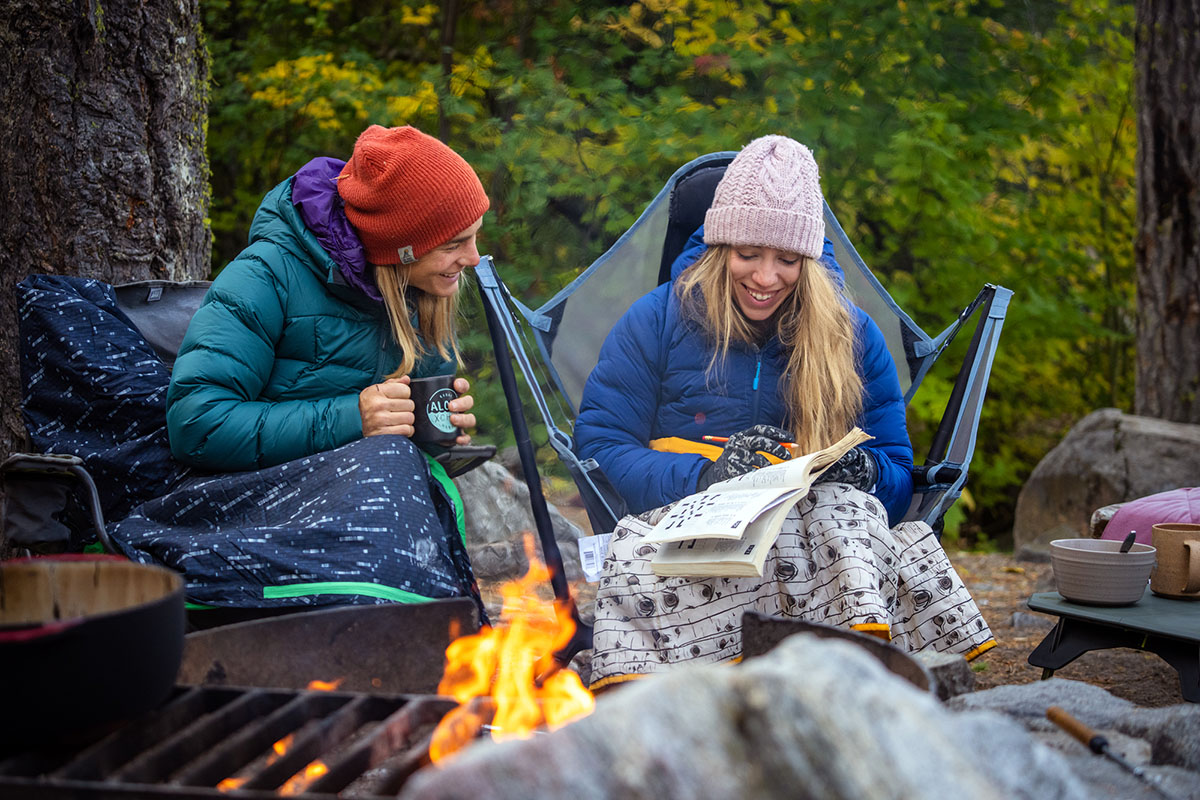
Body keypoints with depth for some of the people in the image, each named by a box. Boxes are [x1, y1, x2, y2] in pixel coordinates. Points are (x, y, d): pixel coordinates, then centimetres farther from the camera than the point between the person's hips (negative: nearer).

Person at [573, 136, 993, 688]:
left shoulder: (852, 335, 12)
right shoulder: (658, 320, 7)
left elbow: (897, 474, 14)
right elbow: (599, 443, 1)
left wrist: (859, 470, -13)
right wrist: (702, 477, -16)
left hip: (818, 528, 1)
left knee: (849, 507, -36)